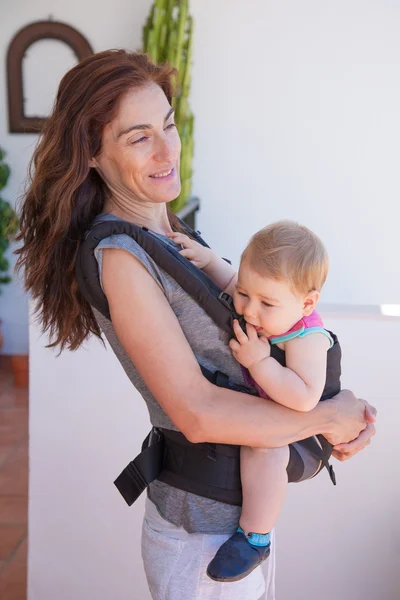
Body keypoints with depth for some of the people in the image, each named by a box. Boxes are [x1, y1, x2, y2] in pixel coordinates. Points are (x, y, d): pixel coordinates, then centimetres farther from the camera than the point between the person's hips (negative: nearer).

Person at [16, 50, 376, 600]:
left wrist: (344, 418, -4)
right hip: (204, 535, -8)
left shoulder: (167, 230, 4)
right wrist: (325, 418, -16)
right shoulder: (118, 257, -24)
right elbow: (199, 413, -28)